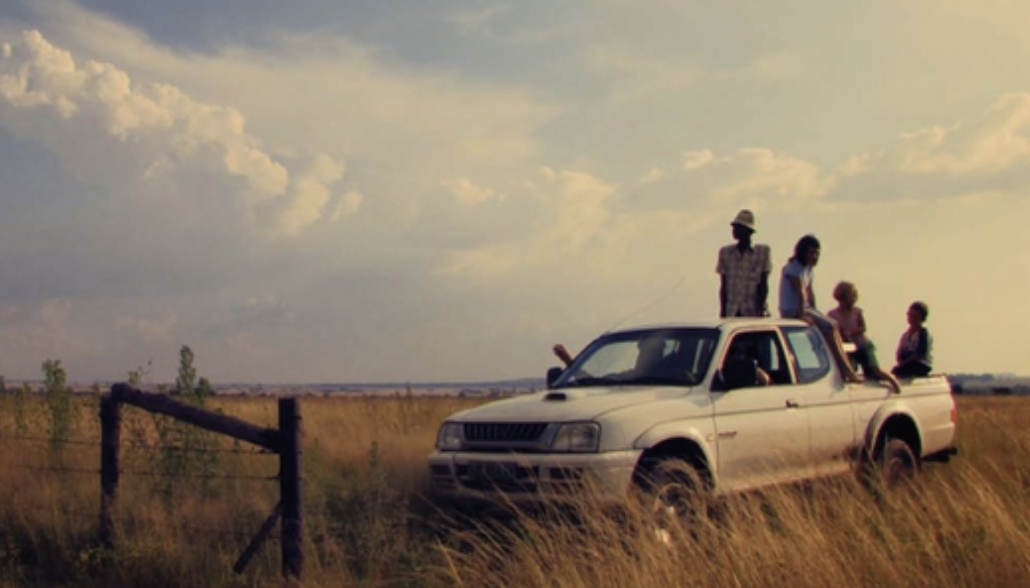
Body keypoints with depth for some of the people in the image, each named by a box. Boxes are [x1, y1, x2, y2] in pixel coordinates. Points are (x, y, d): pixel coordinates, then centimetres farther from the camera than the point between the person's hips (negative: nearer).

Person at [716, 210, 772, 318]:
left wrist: (761, 309, -6)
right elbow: (723, 286, 10)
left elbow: (763, 284, 0)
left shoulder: (762, 252, 1)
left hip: (754, 313, -2)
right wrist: (723, 312, 5)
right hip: (732, 313, 3)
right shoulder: (725, 252, 9)